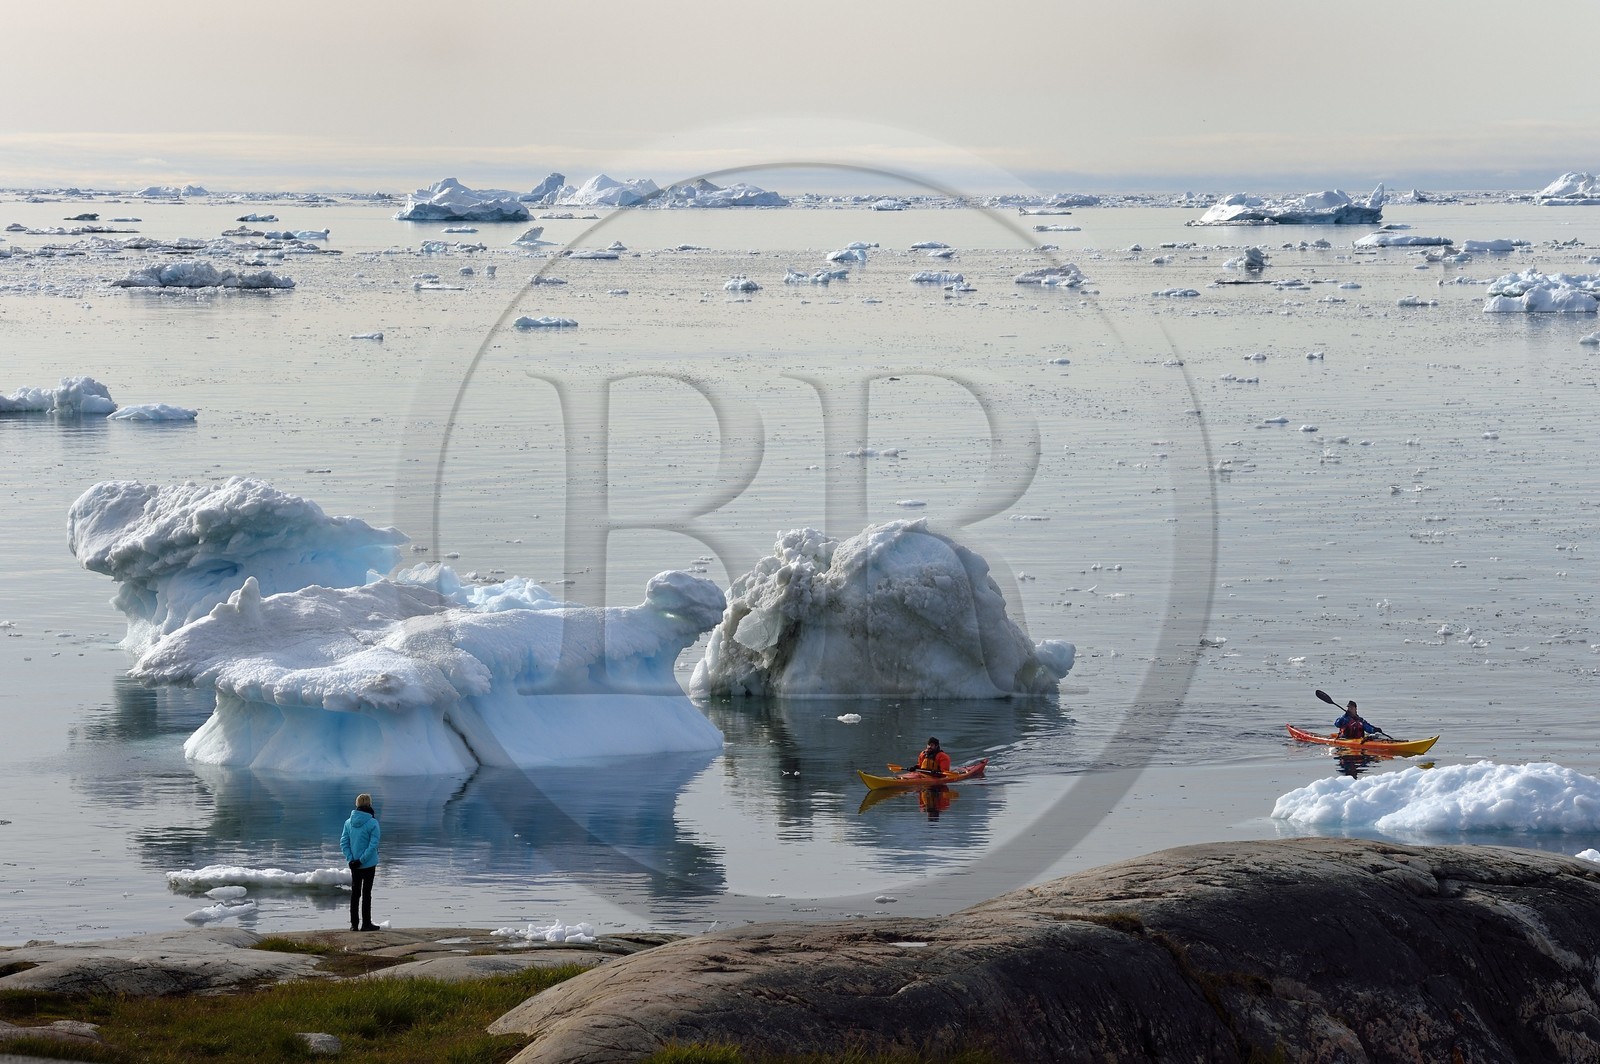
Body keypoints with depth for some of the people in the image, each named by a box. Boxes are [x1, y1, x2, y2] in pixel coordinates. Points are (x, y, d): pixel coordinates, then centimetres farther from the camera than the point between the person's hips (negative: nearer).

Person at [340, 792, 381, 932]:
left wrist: (350, 858, -6)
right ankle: (366, 923, 5)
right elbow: (373, 845, -19)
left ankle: (354, 924, 12)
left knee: (355, 893, 10)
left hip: (354, 865, 4)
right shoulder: (372, 823, -14)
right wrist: (361, 860, -15)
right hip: (369, 864, -4)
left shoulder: (348, 823, 1)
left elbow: (343, 843, -2)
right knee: (366, 894, 3)